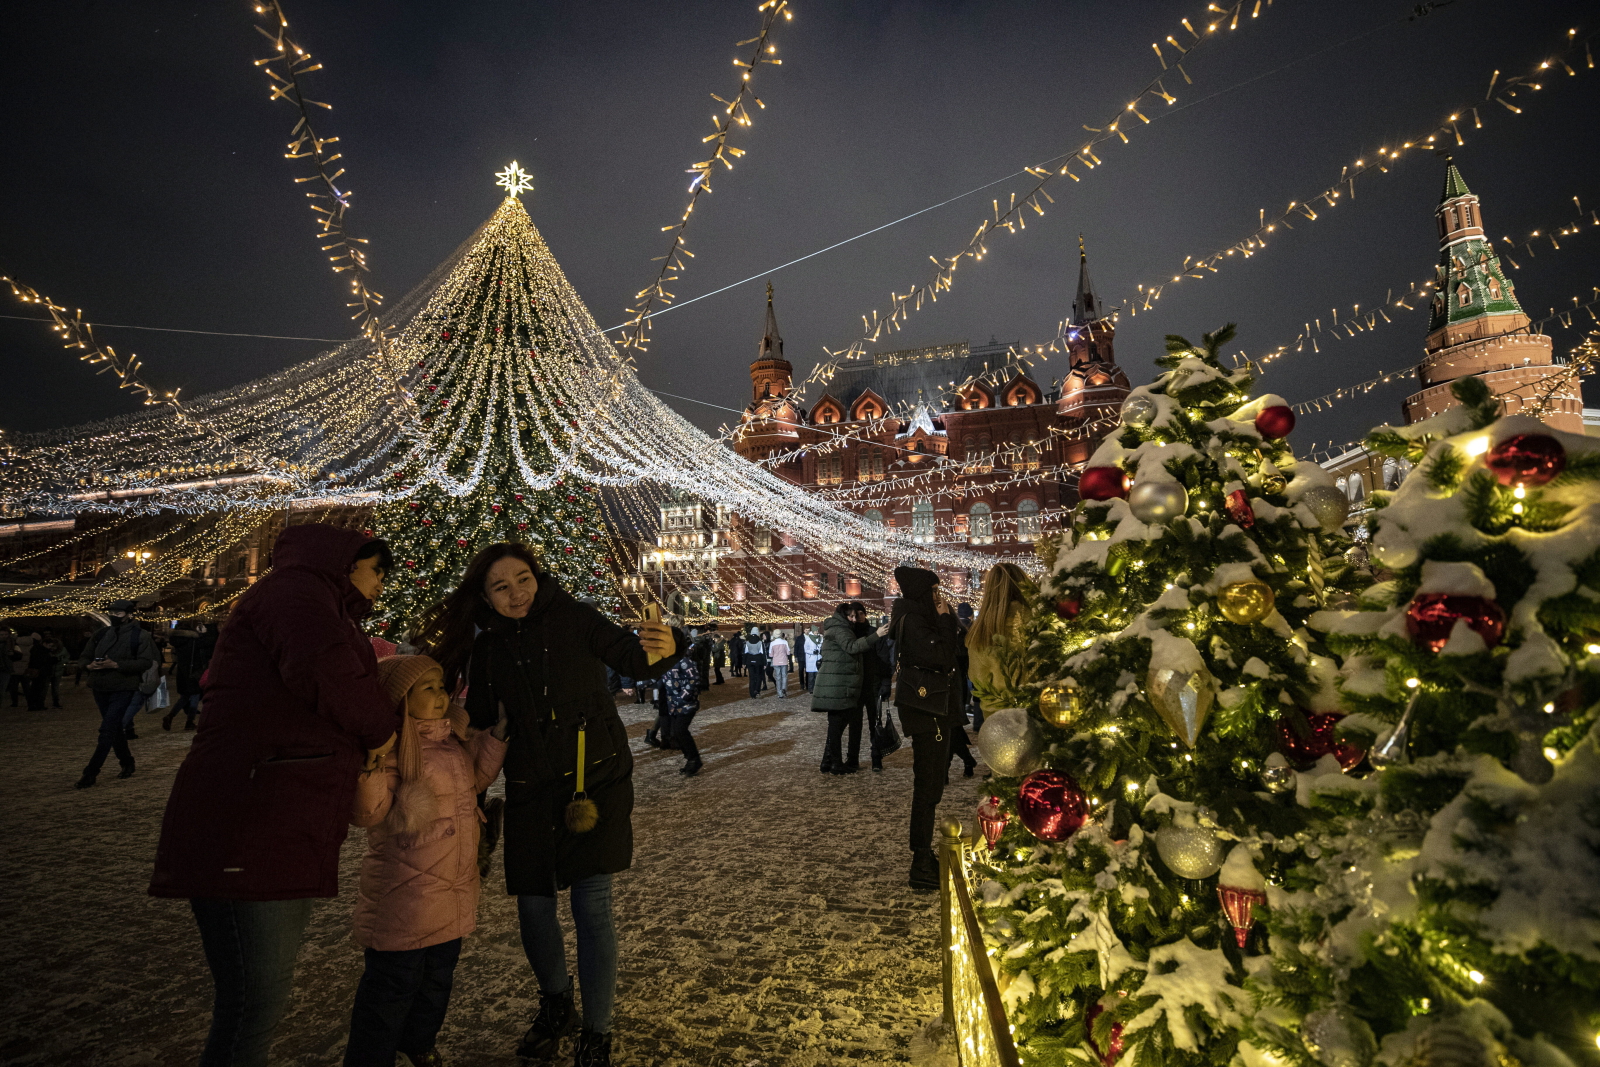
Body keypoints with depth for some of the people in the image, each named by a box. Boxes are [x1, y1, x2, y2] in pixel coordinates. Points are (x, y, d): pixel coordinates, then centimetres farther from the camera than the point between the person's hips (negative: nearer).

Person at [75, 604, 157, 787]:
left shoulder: (139, 635, -6)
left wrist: (116, 665, -23)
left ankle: (91, 773, -5)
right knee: (115, 728, 16)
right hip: (100, 689, 6)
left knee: (108, 730, -10)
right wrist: (89, 665, -3)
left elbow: (146, 662, -15)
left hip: (123, 689, -6)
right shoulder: (103, 633, 10)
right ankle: (127, 763, 30)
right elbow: (86, 655, 20)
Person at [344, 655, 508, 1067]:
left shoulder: (453, 736, 5)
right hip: (404, 894, -8)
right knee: (394, 980, 3)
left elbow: (475, 780, 17)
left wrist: (497, 734, 7)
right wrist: (368, 761, -40)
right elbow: (368, 813, -26)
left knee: (439, 974, 22)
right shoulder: (389, 746, -18)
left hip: (454, 886, 8)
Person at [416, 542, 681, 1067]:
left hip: (595, 779, -4)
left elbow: (628, 657, -14)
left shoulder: (572, 618, -9)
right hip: (531, 789, 4)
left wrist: (661, 649, -36)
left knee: (591, 905, -2)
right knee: (532, 904, 9)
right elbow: (479, 722, 9)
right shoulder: (488, 648, 3)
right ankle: (555, 1004, 38)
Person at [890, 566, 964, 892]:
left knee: (932, 783, 16)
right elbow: (938, 655, -23)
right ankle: (921, 866, -1)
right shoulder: (912, 620, -15)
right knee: (927, 785, -7)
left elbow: (951, 647, 13)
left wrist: (946, 619, 2)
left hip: (934, 708, 10)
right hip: (926, 709, -10)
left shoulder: (919, 618, 14)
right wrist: (945, 620, -14)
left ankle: (925, 856, 27)